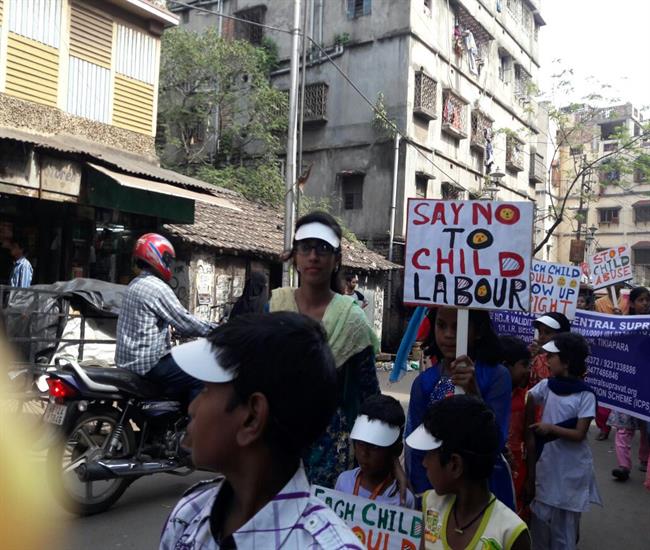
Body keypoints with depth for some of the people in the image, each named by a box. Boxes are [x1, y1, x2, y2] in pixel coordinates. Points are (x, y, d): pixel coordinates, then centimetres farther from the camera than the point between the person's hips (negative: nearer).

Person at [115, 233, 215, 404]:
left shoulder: (134, 285, 14)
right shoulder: (158, 287, -16)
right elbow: (184, 321, -17)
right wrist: (213, 330, -6)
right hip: (148, 362, -10)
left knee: (186, 371, 24)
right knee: (200, 380, -13)